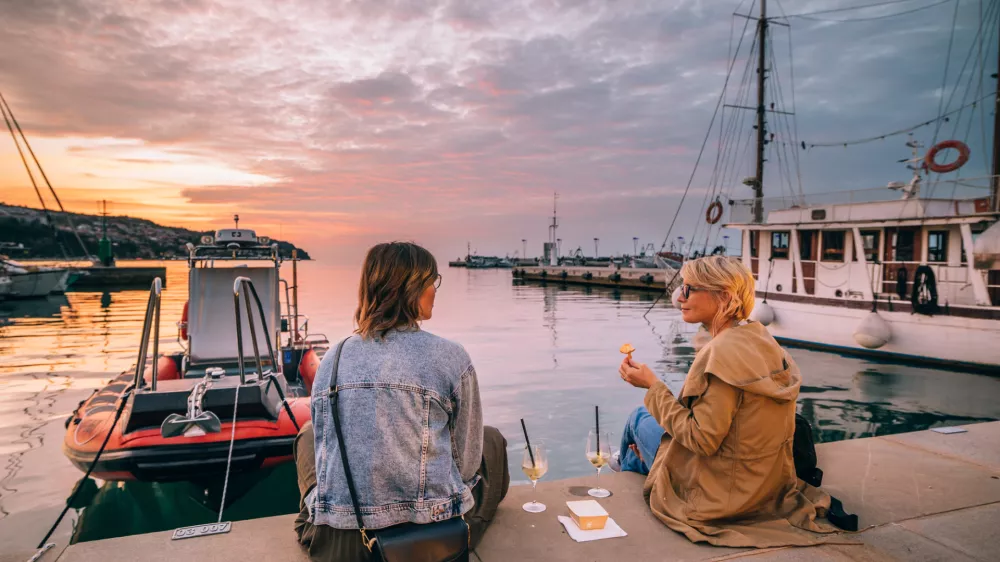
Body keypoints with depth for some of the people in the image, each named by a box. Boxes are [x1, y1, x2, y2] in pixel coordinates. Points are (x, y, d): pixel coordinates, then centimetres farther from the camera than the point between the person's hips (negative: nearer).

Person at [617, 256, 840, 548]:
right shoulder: (761, 339, -2)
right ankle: (634, 464, 49)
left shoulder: (724, 353, -29)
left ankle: (626, 472, 46)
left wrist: (653, 385, -20)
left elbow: (702, 440, -27)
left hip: (723, 492, -7)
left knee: (640, 418, 14)